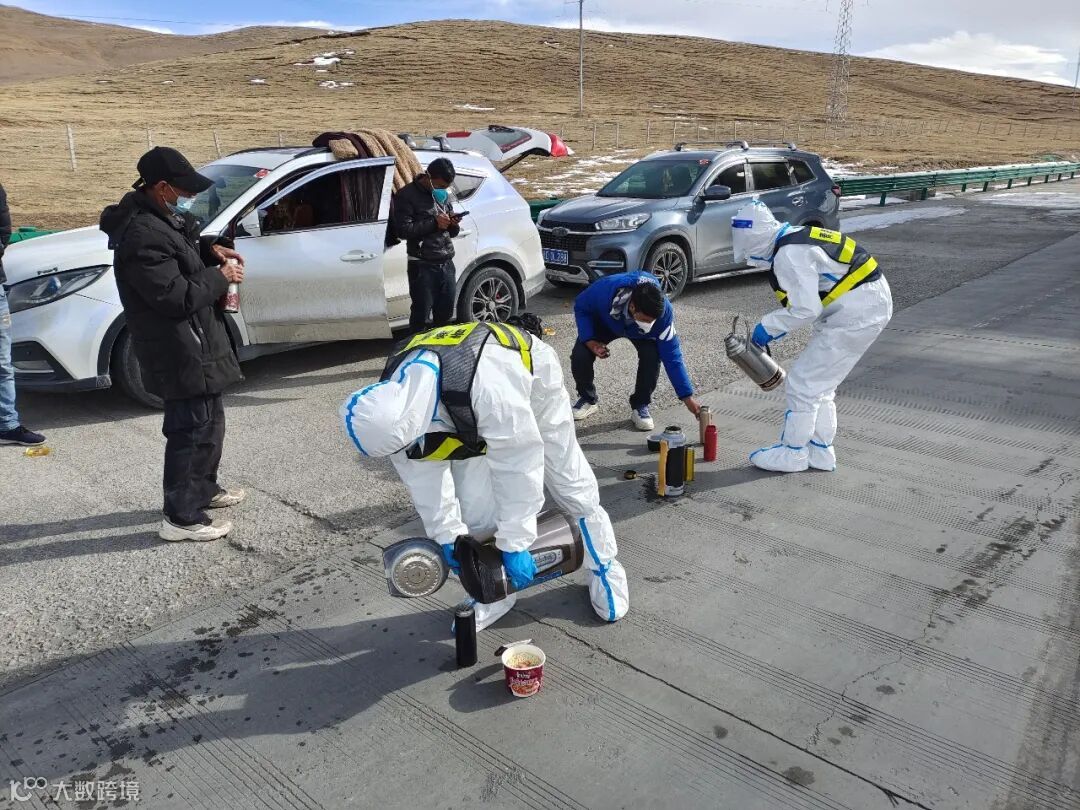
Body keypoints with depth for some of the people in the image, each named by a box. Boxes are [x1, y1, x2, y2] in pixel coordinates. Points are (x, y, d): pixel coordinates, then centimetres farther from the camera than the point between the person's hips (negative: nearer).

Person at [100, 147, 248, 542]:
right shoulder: (142, 236, -24)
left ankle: (204, 488, 39)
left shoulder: (158, 217, 8)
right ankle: (182, 517, 7)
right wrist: (220, 278, -13)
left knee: (209, 421, 23)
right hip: (180, 351, -11)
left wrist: (210, 249, 6)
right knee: (194, 429, -4)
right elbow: (177, 297, -26)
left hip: (192, 343, 11)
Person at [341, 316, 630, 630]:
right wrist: (447, 534, -14)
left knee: (568, 481, 4)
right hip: (471, 414, 5)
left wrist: (514, 544, -32)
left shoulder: (487, 387, -50)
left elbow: (519, 465, -40)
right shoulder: (392, 399, -29)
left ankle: (605, 568, 27)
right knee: (472, 503, -3)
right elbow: (422, 475, -16)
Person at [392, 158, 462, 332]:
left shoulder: (444, 195, 16)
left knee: (445, 313, 13)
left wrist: (454, 224, -3)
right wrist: (434, 223, -17)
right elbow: (402, 230, -16)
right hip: (423, 265, -6)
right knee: (421, 314, -3)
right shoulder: (407, 195, -6)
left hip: (447, 263, 6)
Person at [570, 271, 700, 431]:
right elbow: (580, 307, -19)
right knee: (580, 356, -23)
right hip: (604, 322, 0)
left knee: (652, 356, -29)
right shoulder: (605, 290, -43)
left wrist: (688, 397, -32)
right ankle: (588, 399, 8)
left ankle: (640, 406, -4)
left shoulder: (664, 311, -39)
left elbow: (672, 356, -31)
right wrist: (590, 341, -32)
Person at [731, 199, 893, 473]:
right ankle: (820, 450, 27)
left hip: (856, 314, -10)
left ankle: (792, 453, 11)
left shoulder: (789, 255, -21)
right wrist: (775, 326, 11)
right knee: (820, 383, 17)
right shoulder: (796, 241, 11)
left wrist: (769, 326, -10)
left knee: (804, 381, -2)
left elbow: (806, 309, -23)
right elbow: (805, 299, 18)